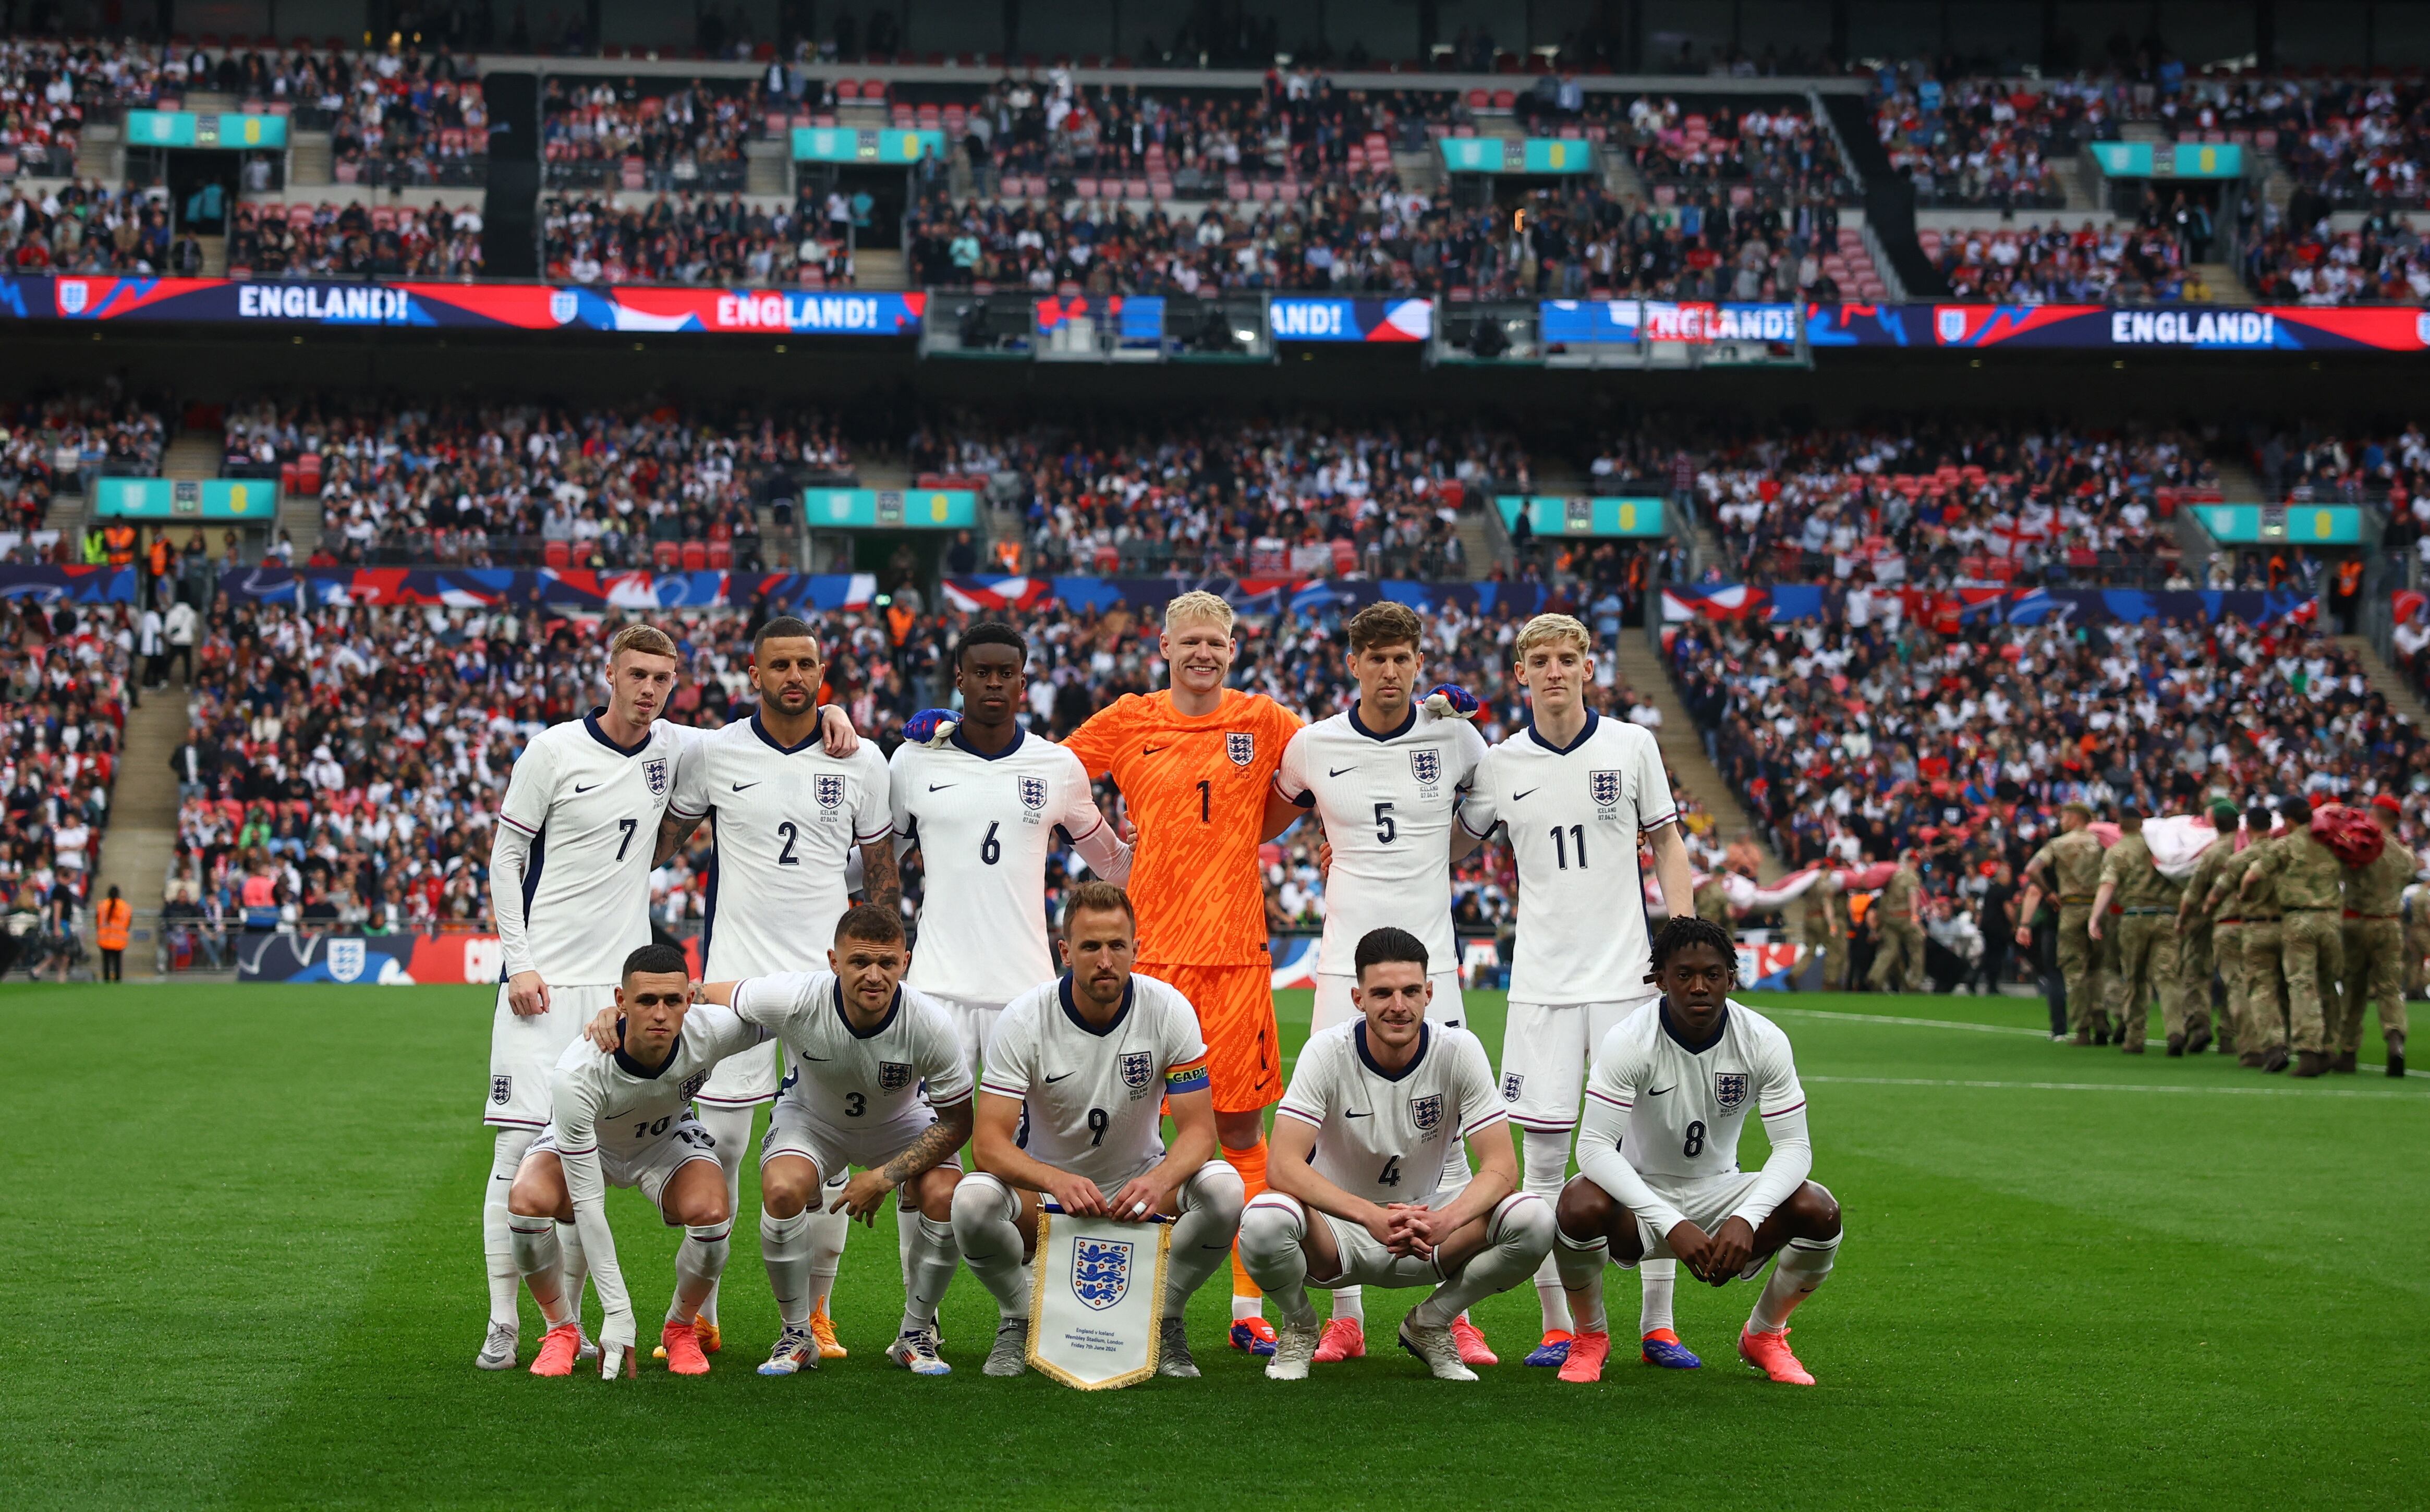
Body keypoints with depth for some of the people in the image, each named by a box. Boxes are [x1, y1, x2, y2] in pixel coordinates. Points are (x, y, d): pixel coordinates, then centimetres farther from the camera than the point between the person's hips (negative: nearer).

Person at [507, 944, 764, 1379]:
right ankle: (563, 1331, -5)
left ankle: (680, 1328, 2)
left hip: (667, 1139, 2)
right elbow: (587, 1203, -35)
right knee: (527, 1201, -33)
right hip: (586, 1141, -2)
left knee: (710, 1213, -30)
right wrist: (617, 1312, -36)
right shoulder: (576, 1075, -40)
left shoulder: (711, 1031, -34)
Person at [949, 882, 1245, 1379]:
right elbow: (989, 1142, -23)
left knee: (1223, 1188, -29)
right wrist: (1058, 1181, -44)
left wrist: (1159, 1181, -39)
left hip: (1138, 1185, 1)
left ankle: (1164, 1321, -3)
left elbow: (1199, 1129, -16)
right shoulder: (1025, 1019, -18)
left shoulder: (1169, 1010, -15)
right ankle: (1019, 1321, -2)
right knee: (973, 1201, -33)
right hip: (1045, 1185, -1)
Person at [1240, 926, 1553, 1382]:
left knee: (1534, 1220, -25)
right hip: (1336, 1230, -2)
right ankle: (1298, 1328, 0)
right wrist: (1372, 1216, -42)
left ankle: (1429, 1326, 2)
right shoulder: (1327, 1051, -17)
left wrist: (1445, 1221, -38)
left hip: (1427, 1225, 2)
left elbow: (1502, 1167, -17)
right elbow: (1284, 1166, -27)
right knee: (1264, 1221, -36)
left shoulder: (1459, 1051, -12)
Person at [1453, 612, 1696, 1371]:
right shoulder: (1499, 765, 4)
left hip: (1628, 977, -1)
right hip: (1541, 985, 1)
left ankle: (1657, 1323, 6)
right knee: (1544, 1153, -1)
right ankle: (1558, 1325, 8)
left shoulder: (1632, 746, 2)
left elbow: (1667, 845, 9)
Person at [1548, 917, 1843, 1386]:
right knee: (1580, 1206, -36)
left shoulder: (1764, 1042, -13)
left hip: (1719, 1191, 2)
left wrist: (1745, 1219, -33)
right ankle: (1590, 1336, -4)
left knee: (1820, 1212, -24)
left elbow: (1794, 1146, -14)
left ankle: (1764, 1335, 6)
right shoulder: (1629, 1042, -20)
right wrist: (1673, 1224, -38)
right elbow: (1594, 1146, -27)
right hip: (1641, 1198, -2)